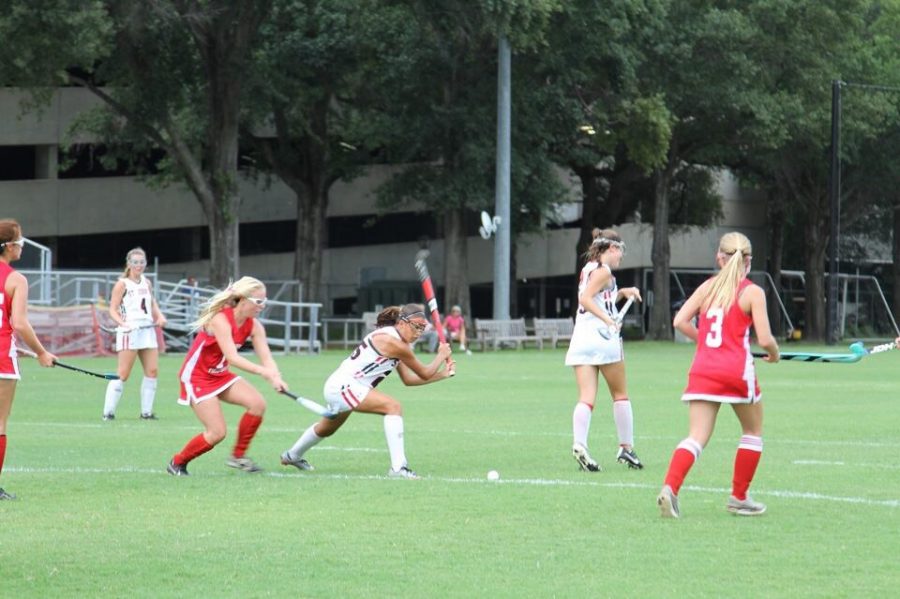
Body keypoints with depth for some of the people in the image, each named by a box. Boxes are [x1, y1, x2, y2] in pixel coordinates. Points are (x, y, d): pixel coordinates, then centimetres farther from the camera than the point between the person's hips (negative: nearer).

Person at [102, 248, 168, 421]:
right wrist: (122, 323, -23)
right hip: (129, 331, -6)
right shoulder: (122, 284, -3)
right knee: (123, 373, -7)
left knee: (152, 370, 0)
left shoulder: (147, 283, 14)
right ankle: (108, 411, -2)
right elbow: (113, 309, -6)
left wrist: (159, 316, 8)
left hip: (147, 330, 6)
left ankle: (146, 411, 9)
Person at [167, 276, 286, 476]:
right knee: (217, 433, -13)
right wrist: (263, 371, -47)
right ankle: (177, 463, 9)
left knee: (257, 403, -13)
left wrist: (275, 378, -33)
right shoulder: (220, 320, -27)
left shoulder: (254, 326, -5)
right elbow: (232, 357, -37)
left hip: (220, 375, 7)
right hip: (196, 377, -7)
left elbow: (266, 358, -12)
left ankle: (238, 456, 4)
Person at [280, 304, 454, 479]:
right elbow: (425, 374, -12)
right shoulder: (392, 341, -21)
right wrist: (441, 356, 3)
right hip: (343, 386, -11)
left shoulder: (394, 342, 8)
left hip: (338, 387, 11)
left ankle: (292, 456, 61)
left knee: (327, 429, 34)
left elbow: (408, 379, 10)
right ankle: (398, 468, -30)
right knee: (393, 406, -24)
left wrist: (443, 374, 9)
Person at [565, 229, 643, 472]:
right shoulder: (603, 271, -6)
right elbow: (585, 298, -20)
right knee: (620, 395, 10)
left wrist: (622, 293, 22)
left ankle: (579, 443, -27)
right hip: (603, 337, -7)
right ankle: (626, 448, 15)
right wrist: (609, 320, -25)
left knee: (586, 398, -5)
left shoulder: (588, 269, 19)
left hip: (580, 340, 7)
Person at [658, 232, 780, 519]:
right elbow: (764, 339, -7)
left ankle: (669, 488, -26)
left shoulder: (707, 287, 10)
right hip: (737, 371, -3)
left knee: (697, 437, -3)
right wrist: (774, 353, 15)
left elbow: (680, 321, 3)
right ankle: (739, 497, 21)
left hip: (703, 370, 3)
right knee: (753, 431, 20)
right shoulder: (752, 292, -1)